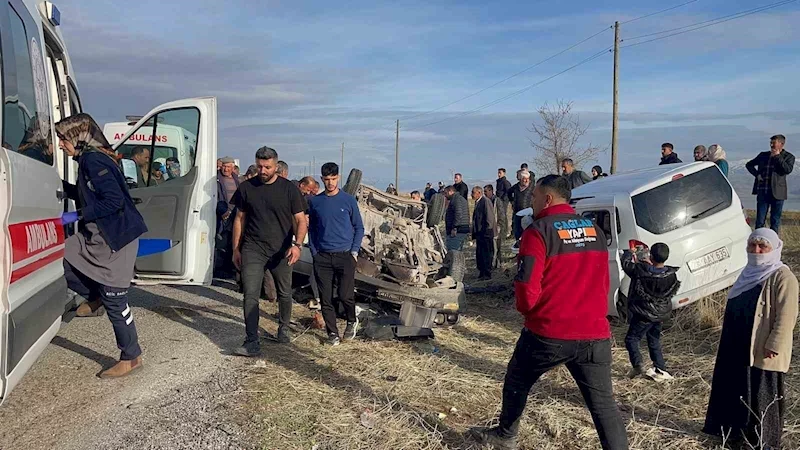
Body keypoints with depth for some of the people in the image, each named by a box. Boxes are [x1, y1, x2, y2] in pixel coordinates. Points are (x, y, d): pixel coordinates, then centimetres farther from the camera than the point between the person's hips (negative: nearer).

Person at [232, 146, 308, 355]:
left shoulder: (288, 189, -3)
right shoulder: (246, 187, 3)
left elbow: (300, 220, -4)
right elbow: (240, 219, 11)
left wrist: (297, 245, -21)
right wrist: (236, 249, 10)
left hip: (281, 251, 0)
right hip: (253, 250, 0)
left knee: (285, 294, 13)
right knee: (250, 296, -8)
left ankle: (283, 328, 38)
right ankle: (252, 343, -5)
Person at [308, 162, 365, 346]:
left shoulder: (349, 200, 1)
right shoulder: (315, 202, 6)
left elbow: (359, 227, 6)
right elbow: (312, 229, 13)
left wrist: (354, 251, -3)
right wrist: (314, 252, 4)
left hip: (345, 255, -2)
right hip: (322, 257, 2)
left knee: (345, 295, -7)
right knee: (326, 298, 3)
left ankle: (352, 321, 22)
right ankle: (332, 332, 17)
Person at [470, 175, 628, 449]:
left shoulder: (539, 231, -10)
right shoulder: (594, 230, 10)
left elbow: (527, 286, -15)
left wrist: (525, 309, 5)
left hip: (548, 333, -4)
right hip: (595, 333, 4)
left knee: (517, 382, 20)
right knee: (603, 403, 6)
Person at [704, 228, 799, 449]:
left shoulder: (782, 277, -14)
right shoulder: (750, 272, 13)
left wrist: (774, 346, -23)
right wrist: (729, 339, 20)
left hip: (762, 352, -8)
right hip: (738, 347, 8)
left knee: (762, 397, 4)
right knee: (733, 390, 16)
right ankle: (733, 430, 31)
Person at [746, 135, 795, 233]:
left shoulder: (789, 157, 2)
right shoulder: (763, 155, 10)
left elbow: (788, 170, -16)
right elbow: (749, 165, 19)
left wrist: (778, 157, -13)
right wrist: (757, 174, 2)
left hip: (777, 192, -2)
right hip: (762, 191, 2)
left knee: (775, 221, 7)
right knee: (760, 221, 2)